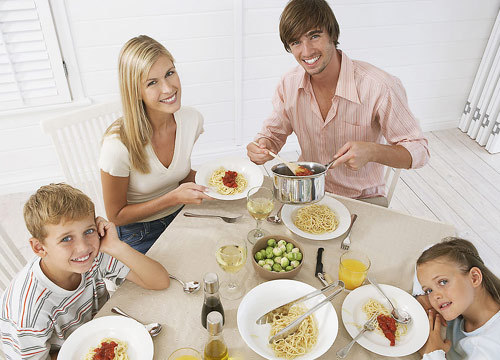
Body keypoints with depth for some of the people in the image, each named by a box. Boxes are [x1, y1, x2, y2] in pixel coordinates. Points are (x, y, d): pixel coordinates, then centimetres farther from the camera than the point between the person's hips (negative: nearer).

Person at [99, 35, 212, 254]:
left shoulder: (192, 120, -11)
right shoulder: (119, 143, -27)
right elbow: (116, 216, -14)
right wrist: (174, 197, -25)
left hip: (180, 216, 5)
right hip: (138, 236, -5)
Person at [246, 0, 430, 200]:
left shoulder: (380, 87, -22)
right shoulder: (288, 84, -7)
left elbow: (419, 151, -15)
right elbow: (274, 134, 6)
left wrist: (371, 152, -35)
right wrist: (262, 147, -18)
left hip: (363, 199, -2)